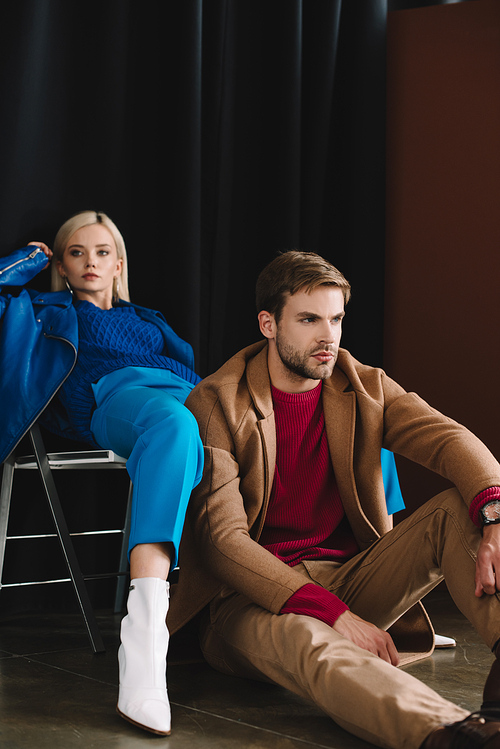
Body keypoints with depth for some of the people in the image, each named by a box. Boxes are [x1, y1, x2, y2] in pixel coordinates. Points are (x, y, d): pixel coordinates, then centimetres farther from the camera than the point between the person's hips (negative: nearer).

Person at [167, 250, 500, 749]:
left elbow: (449, 440, -12)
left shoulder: (367, 389, 6)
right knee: (305, 641, -41)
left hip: (350, 579, 5)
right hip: (256, 598, -5)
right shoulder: (215, 404, -7)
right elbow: (222, 538, -18)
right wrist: (335, 615, -29)